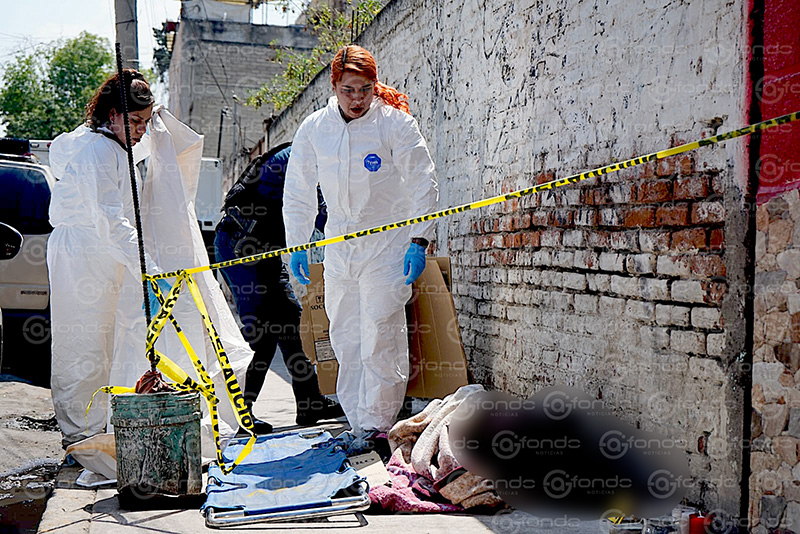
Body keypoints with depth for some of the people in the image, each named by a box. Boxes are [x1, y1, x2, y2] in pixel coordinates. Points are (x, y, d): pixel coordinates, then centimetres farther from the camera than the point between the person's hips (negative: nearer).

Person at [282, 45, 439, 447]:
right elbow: (297, 193, 11)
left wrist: (419, 240, -13)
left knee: (380, 335, -9)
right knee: (344, 336, 7)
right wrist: (296, 246, 7)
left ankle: (378, 422, 1)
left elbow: (423, 185, -5)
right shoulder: (313, 128, 2)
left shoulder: (395, 123, -8)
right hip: (339, 245, 4)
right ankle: (357, 420, 17)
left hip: (388, 245, -4)